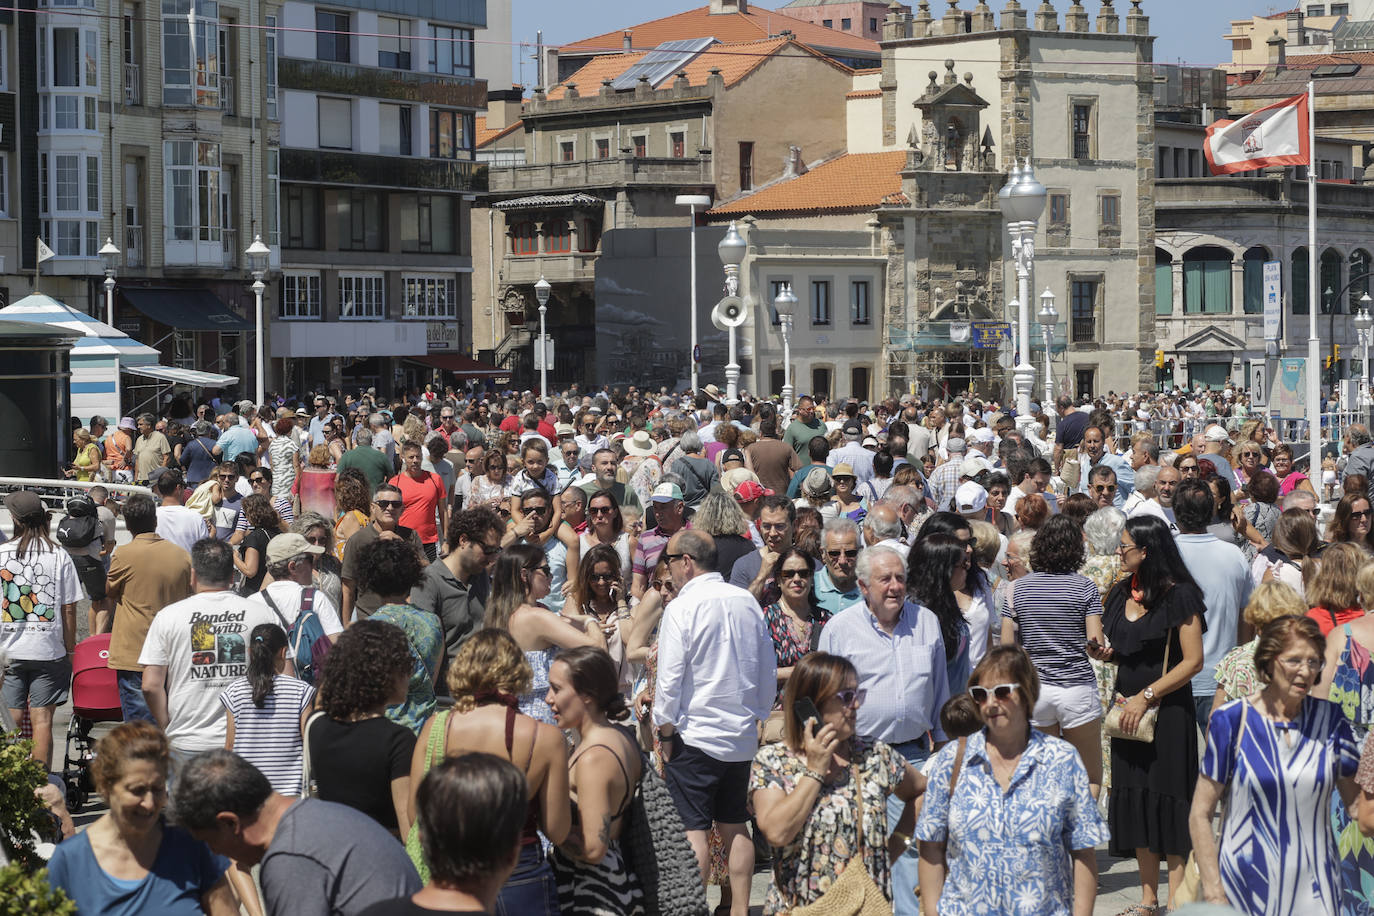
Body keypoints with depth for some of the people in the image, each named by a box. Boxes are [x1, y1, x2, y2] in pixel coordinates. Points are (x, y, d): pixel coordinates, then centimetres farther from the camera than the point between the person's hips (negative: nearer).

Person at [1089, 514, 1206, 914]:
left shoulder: (1178, 595, -11)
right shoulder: (1123, 593, 10)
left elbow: (1192, 661, -14)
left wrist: (1147, 695, -17)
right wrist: (1104, 654, 2)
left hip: (1168, 710, -7)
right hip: (1129, 709, 7)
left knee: (1167, 799, -5)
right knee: (1135, 800, 8)